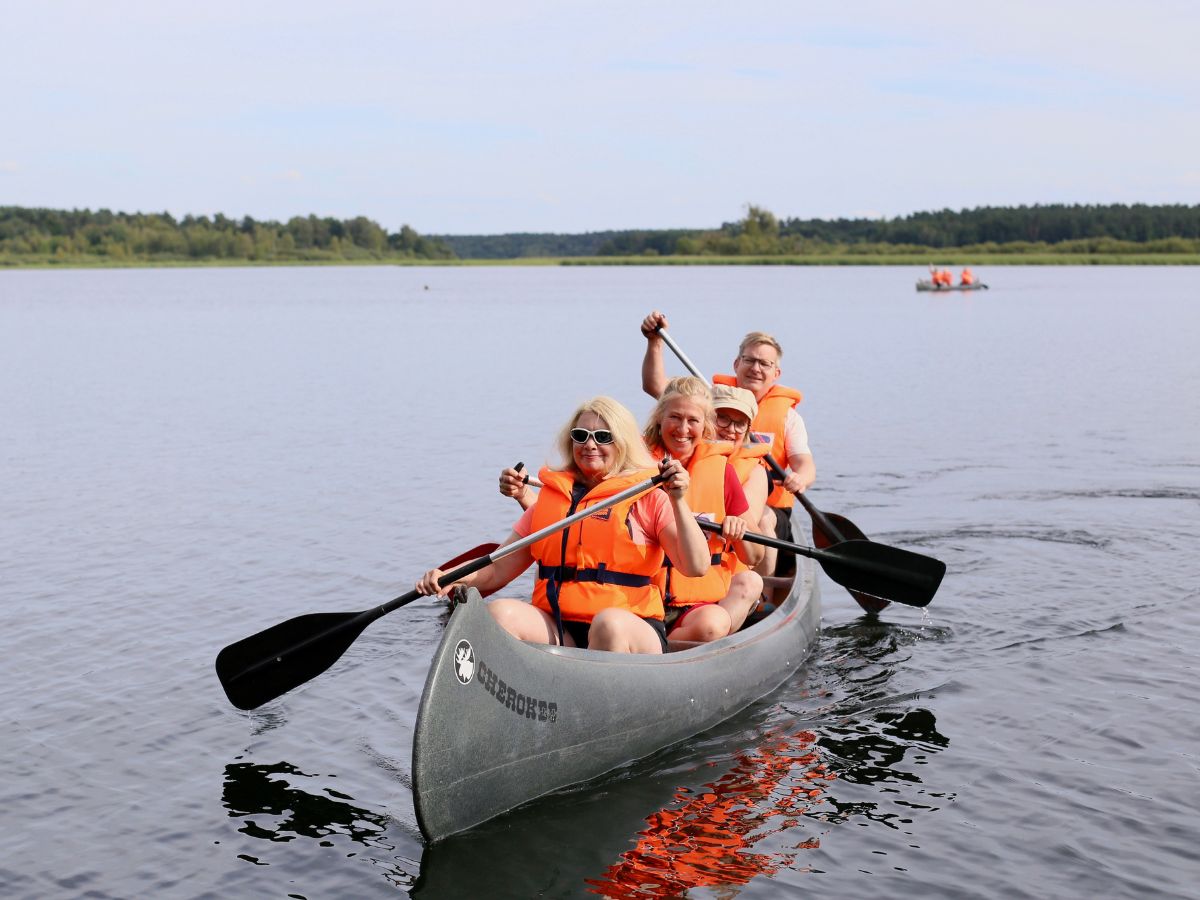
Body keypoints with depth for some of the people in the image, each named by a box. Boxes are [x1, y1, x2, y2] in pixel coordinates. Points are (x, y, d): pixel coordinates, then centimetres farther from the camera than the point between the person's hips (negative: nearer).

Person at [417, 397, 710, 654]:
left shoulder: (647, 497, 7)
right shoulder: (549, 497, 18)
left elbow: (696, 567, -5)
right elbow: (497, 571, 16)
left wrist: (678, 501, -14)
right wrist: (453, 579, -4)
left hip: (631, 631, -3)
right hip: (556, 632, 3)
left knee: (611, 623, -36)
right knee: (499, 612, -23)